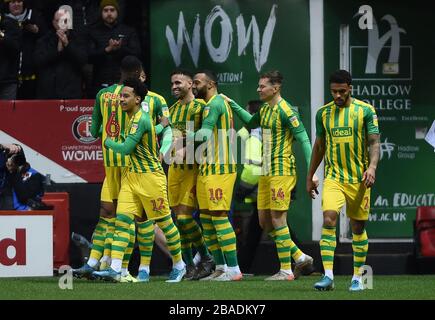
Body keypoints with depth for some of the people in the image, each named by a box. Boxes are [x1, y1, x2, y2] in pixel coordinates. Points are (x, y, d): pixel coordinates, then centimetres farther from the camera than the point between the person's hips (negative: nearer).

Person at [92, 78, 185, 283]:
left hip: (151, 177, -9)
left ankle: (179, 265, 20)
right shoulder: (133, 119, 10)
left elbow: (126, 148, -22)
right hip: (132, 176, 9)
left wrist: (108, 142, -6)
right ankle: (115, 269, -10)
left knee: (164, 222, 4)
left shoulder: (140, 120, -19)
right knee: (122, 219, -4)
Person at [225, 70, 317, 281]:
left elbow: (304, 140, -16)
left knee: (277, 219, -7)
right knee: (264, 221, 8)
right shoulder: (265, 109, 12)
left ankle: (286, 270, -1)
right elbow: (251, 124, 35)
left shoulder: (285, 111, -14)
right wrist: (233, 105, 26)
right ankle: (300, 257, 16)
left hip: (282, 171, -9)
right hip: (266, 172, 9)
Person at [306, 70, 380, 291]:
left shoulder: (365, 111, -2)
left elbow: (374, 142, -5)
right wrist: (309, 177, 18)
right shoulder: (323, 113, 7)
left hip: (359, 179, -1)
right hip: (333, 177, 1)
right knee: (328, 219, -18)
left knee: (358, 227, 6)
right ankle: (328, 275, -21)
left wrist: (372, 167, -22)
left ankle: (357, 278, 18)